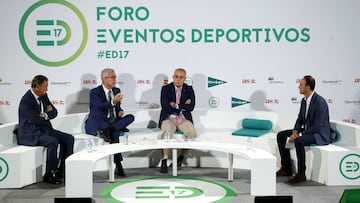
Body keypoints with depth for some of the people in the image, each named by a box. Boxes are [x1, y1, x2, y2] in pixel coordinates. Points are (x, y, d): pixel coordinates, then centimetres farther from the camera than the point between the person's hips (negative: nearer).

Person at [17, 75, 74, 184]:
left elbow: (54, 112, 8)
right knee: (53, 142, -32)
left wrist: (45, 115, -12)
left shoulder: (43, 96, 7)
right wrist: (48, 115, -6)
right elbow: (36, 120, -24)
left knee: (69, 138, -6)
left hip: (44, 129, 9)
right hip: (30, 133, -9)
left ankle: (63, 170, 0)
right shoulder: (26, 101, -19)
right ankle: (49, 174, -18)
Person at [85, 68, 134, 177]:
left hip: (113, 121, 7)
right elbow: (99, 107, -24)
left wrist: (120, 111, 1)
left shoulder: (116, 90, 16)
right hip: (97, 124, -7)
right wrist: (113, 102, -39)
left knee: (130, 117, -20)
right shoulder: (95, 92, -6)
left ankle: (108, 130, -34)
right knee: (114, 132, -37)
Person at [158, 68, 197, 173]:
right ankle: (164, 161, -26)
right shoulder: (165, 88, 1)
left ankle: (181, 158, -9)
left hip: (184, 119, 2)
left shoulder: (189, 89, 6)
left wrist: (176, 106, -10)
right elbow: (165, 107, -12)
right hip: (169, 118, -2)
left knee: (192, 133, -29)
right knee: (166, 132, -35)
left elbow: (191, 107, -7)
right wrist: (183, 106, -9)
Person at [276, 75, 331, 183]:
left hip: (319, 135, -10)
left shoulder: (319, 102, -23)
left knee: (299, 141, -36)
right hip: (306, 131, 10)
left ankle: (301, 174, -23)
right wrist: (295, 132, -6)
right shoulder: (304, 100, 6)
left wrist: (299, 135, -24)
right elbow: (300, 119, 13)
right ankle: (286, 168, 5)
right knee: (281, 135, 2)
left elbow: (318, 126, -26)